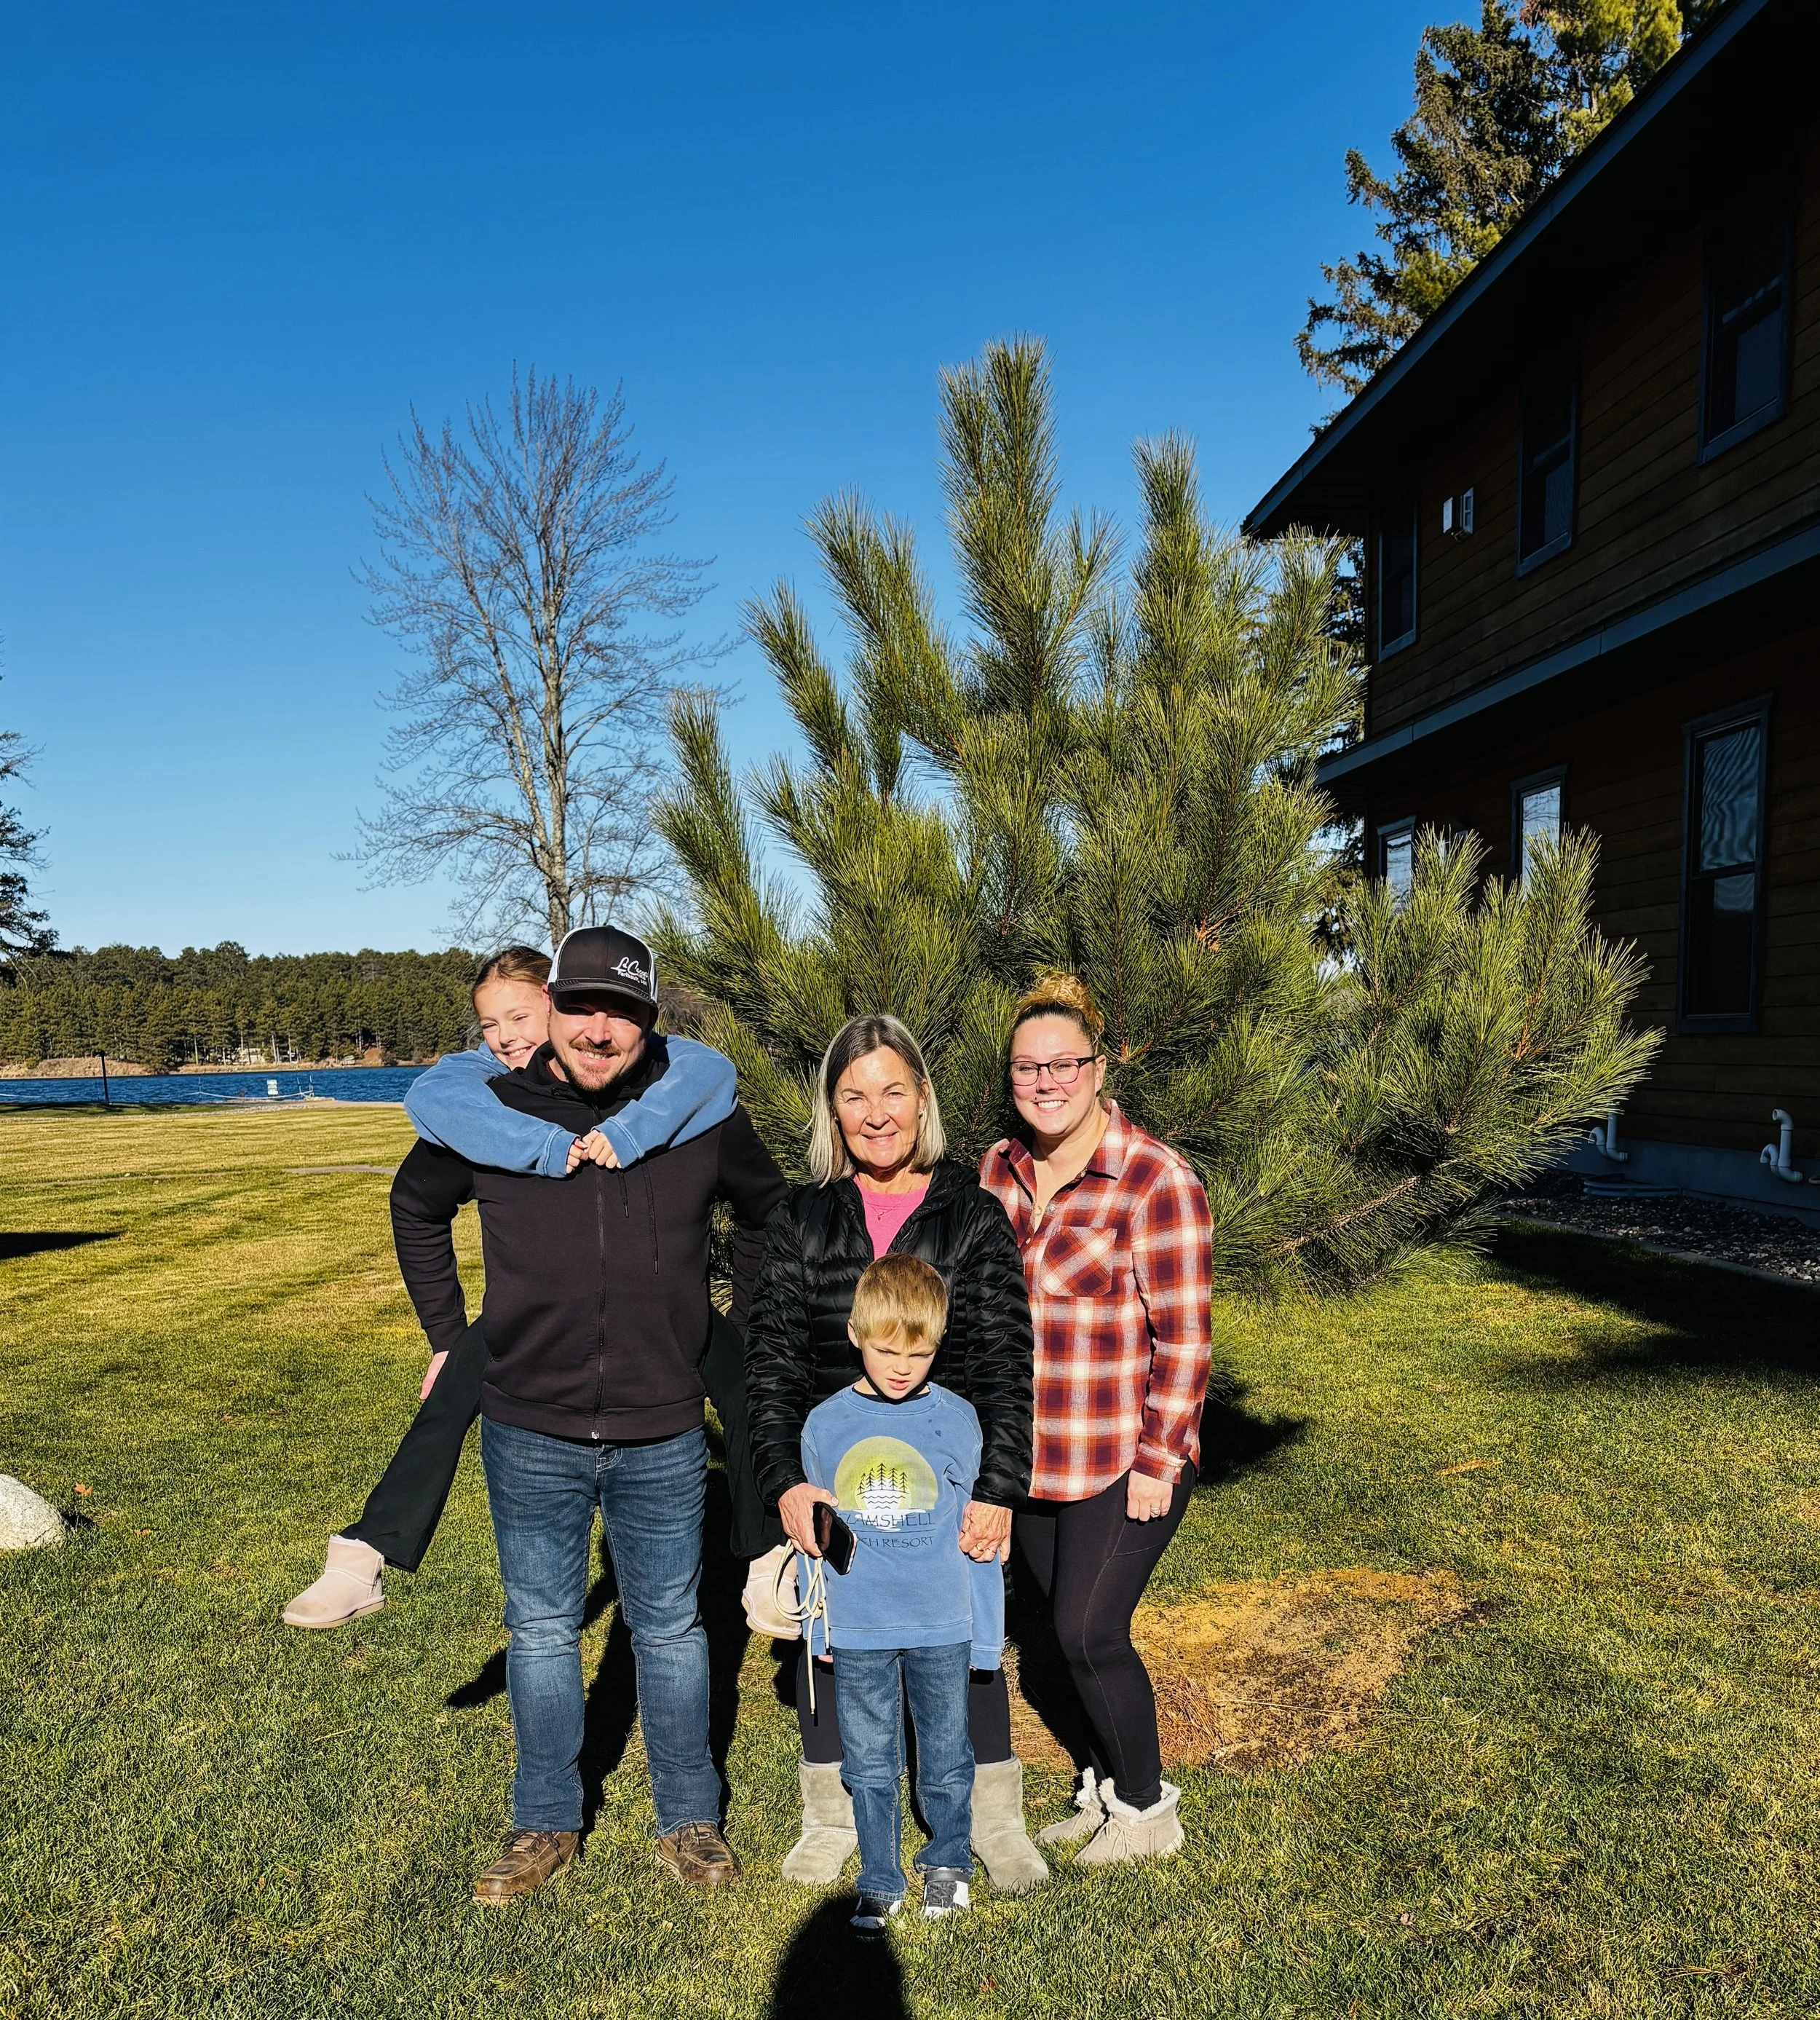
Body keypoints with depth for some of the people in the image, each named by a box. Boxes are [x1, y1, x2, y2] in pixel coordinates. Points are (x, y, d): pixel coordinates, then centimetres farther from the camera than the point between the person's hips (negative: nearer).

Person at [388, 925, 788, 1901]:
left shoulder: (700, 1115, -9)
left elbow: (766, 1213, 11)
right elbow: (416, 1207, 12)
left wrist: (739, 1334, 9)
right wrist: (448, 1335, 8)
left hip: (663, 1435, 0)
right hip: (529, 1432, 1)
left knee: (671, 1628, 15)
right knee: (540, 1631, 17)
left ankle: (689, 1820, 34)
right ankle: (545, 1824, 37)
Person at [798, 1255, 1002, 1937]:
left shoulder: (956, 1419, -7)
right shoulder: (825, 1424, -5)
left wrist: (986, 1635, 2)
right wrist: (815, 1624, 11)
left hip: (943, 1627, 0)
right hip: (858, 1631, 1)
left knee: (946, 1757, 16)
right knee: (870, 1766, 13)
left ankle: (948, 1861, 40)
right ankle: (879, 1884, 33)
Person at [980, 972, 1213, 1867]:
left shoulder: (1158, 1181, -16)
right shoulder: (998, 1171, 2)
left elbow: (1185, 1337, -15)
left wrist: (1157, 1462, -14)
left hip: (1124, 1461, -6)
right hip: (1027, 1458, 6)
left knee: (1089, 1635, 0)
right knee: (1071, 1631, 16)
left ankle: (1147, 1808, 25)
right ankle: (1105, 1787, 38)